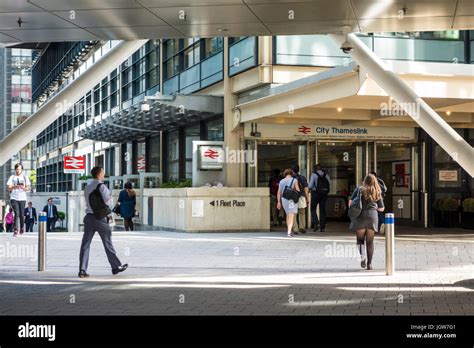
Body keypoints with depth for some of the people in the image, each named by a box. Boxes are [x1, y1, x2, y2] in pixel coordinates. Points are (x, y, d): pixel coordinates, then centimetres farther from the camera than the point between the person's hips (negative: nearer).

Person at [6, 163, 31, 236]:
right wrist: (14, 187, -18)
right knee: (17, 214, -13)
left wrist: (22, 187, -16)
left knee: (21, 214, 3)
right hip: (14, 198, -1)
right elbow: (8, 188, 2)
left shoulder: (25, 177, 9)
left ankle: (22, 228, 23)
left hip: (22, 198, 1)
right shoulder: (12, 177, 7)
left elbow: (28, 188, 4)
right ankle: (15, 230, -16)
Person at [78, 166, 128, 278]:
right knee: (108, 243, 7)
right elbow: (107, 200, -18)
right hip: (100, 218, -6)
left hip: (89, 217, 6)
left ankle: (82, 270, -3)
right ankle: (116, 266, 18)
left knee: (85, 244, 3)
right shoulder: (101, 186, -11)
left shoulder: (87, 187, 13)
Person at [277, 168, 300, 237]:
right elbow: (298, 190, -9)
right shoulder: (294, 180, -4)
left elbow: (279, 192, 5)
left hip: (284, 199, 4)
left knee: (288, 215, 21)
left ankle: (289, 230, 30)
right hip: (292, 199, -4)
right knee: (291, 216, -7)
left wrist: (279, 202, 9)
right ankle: (289, 232, -20)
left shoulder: (281, 181, 7)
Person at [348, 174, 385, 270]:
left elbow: (350, 202, -1)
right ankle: (369, 263, 5)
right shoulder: (377, 193, 10)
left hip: (360, 216, -1)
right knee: (370, 241, 7)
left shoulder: (359, 189, 4)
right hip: (372, 217, 1)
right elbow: (381, 208, 15)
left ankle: (362, 256, -14)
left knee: (360, 239, 11)